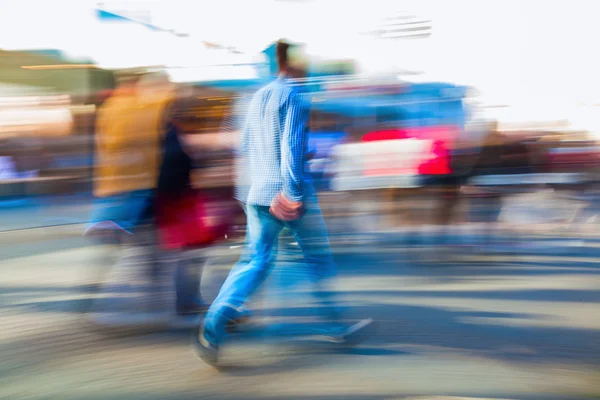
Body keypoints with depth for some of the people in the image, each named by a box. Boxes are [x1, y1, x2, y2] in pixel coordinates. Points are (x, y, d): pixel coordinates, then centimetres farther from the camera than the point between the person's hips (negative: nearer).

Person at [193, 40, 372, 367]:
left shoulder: (258, 96, 13)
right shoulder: (294, 96, -11)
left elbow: (245, 147, 19)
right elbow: (292, 146, -20)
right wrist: (294, 193, -21)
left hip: (258, 194, 7)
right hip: (292, 196, -7)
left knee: (256, 262, 5)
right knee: (319, 260, 10)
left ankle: (212, 326, -13)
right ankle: (337, 327, 23)